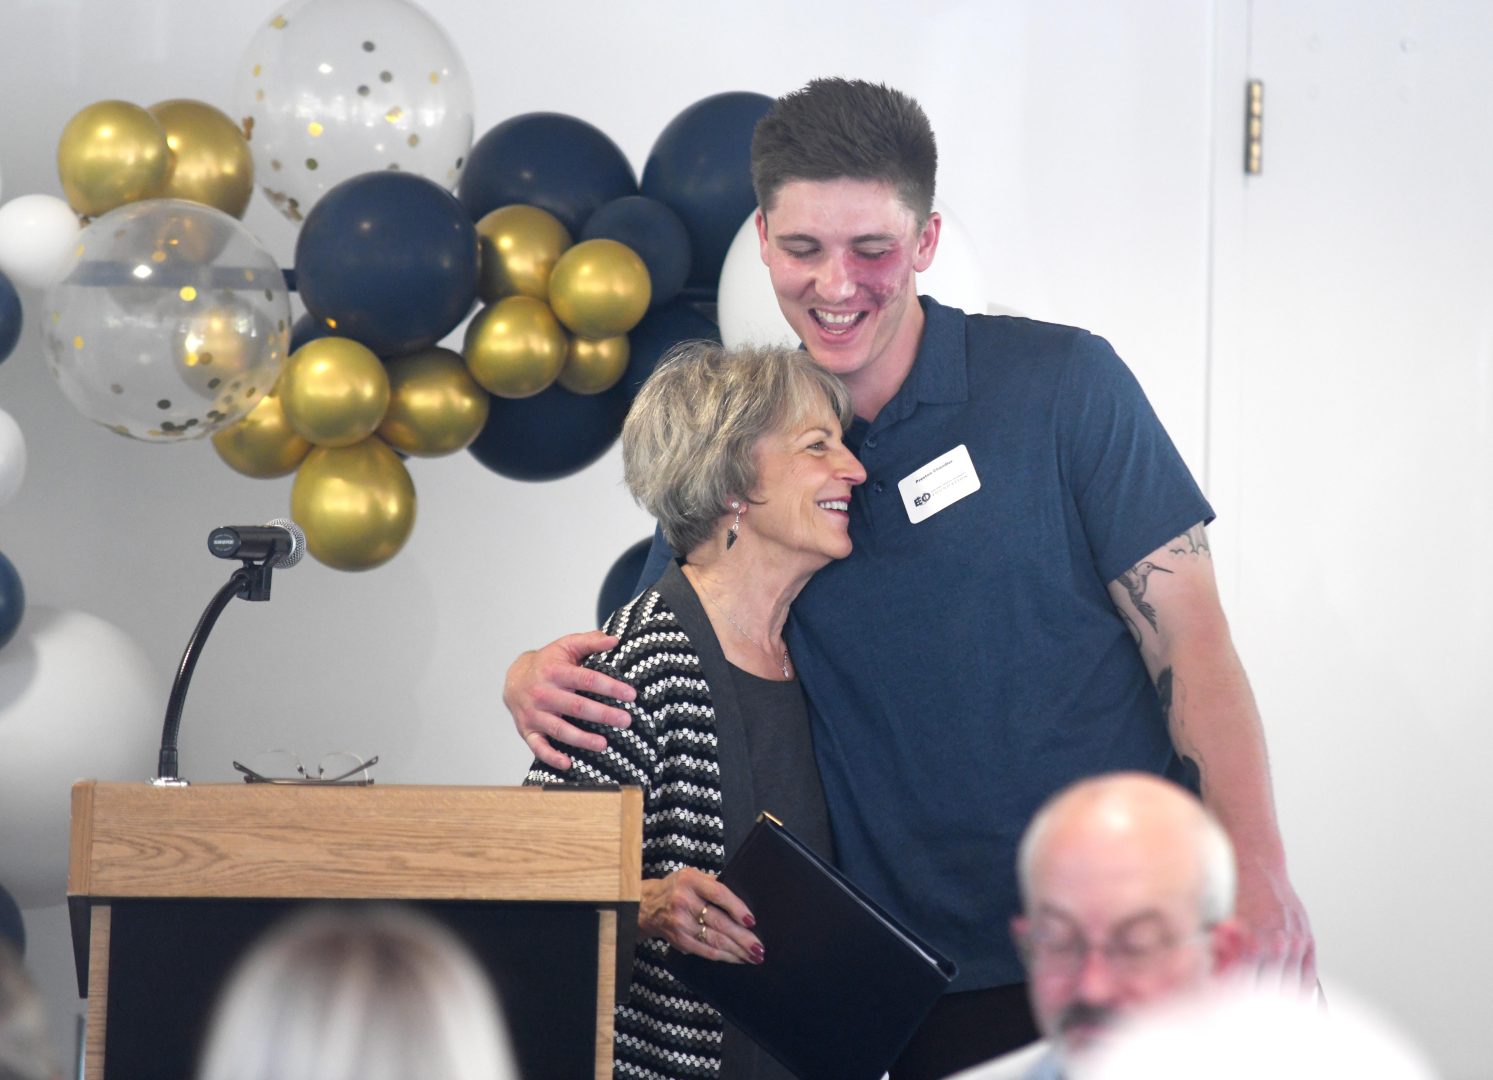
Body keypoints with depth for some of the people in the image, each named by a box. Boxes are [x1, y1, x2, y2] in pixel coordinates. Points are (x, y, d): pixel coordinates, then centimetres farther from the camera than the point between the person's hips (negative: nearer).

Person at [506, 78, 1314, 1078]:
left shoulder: (1063, 384, -3)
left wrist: (1260, 874, -17)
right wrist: (534, 676, -10)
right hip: (934, 987, 3)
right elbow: (628, 664, 15)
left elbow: (1188, 639, -6)